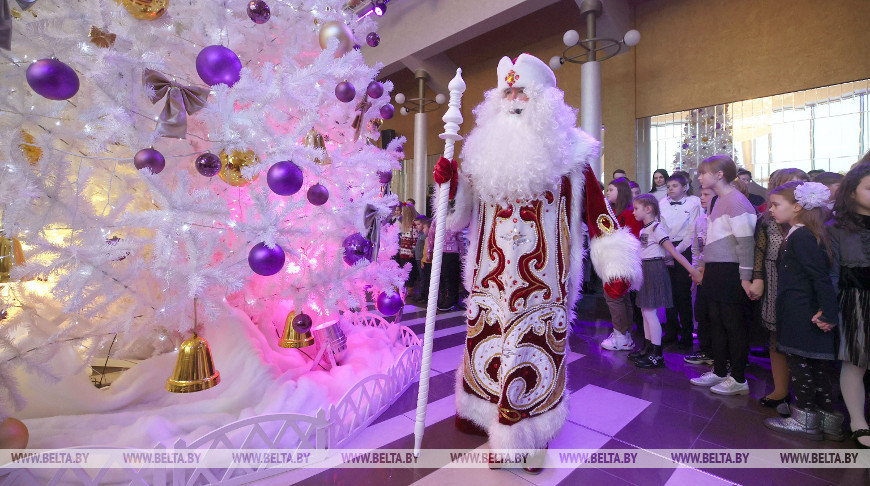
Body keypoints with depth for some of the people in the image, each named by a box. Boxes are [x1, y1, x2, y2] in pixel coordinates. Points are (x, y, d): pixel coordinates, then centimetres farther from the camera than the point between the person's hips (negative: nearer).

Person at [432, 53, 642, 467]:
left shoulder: (566, 156, 0)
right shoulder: (484, 154, 8)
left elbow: (597, 212, -3)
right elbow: (461, 214, 10)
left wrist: (617, 266, -10)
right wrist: (449, 183, -7)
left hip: (542, 286, -3)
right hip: (490, 281, 3)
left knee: (533, 355, 5)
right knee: (485, 345, 14)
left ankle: (531, 436, 30)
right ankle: (481, 414, 41)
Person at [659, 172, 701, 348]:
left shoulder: (694, 202, 0)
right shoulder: (662, 204, 10)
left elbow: (693, 231, -4)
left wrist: (678, 250, -10)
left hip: (685, 250, -3)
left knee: (683, 292, -5)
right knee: (669, 291, 5)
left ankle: (686, 334, 7)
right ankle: (671, 331, 16)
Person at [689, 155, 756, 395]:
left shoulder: (735, 200, -14)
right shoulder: (718, 200, 14)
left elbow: (746, 241, -18)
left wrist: (745, 277, -18)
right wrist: (704, 265, 19)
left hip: (731, 273, -9)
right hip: (715, 272, 9)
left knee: (734, 325, 2)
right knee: (716, 322, 14)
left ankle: (739, 379, 15)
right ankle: (719, 371, 26)